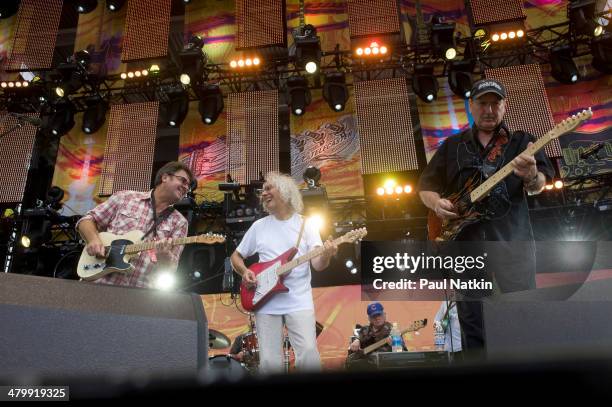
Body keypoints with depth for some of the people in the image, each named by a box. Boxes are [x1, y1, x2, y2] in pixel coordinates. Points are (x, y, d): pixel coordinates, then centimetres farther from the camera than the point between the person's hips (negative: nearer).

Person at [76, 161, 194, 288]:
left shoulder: (179, 222, 6)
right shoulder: (125, 197, 7)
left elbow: (170, 268, 2)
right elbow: (87, 219, 11)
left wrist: (164, 254, -19)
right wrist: (94, 239, -8)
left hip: (140, 290, 2)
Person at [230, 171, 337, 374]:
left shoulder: (306, 225, 4)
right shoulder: (259, 226, 10)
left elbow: (317, 264, -4)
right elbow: (236, 256, 18)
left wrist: (326, 255, -26)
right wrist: (244, 272, -3)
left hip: (299, 302, -2)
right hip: (265, 302, 2)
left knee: (309, 356, -13)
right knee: (269, 362, -1)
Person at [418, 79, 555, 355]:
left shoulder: (522, 142, 10)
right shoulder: (452, 146, 16)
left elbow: (538, 187, -2)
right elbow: (426, 186, 17)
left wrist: (532, 176, -25)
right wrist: (437, 204, -5)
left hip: (513, 240, -1)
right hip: (464, 240, 2)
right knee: (473, 325, 7)